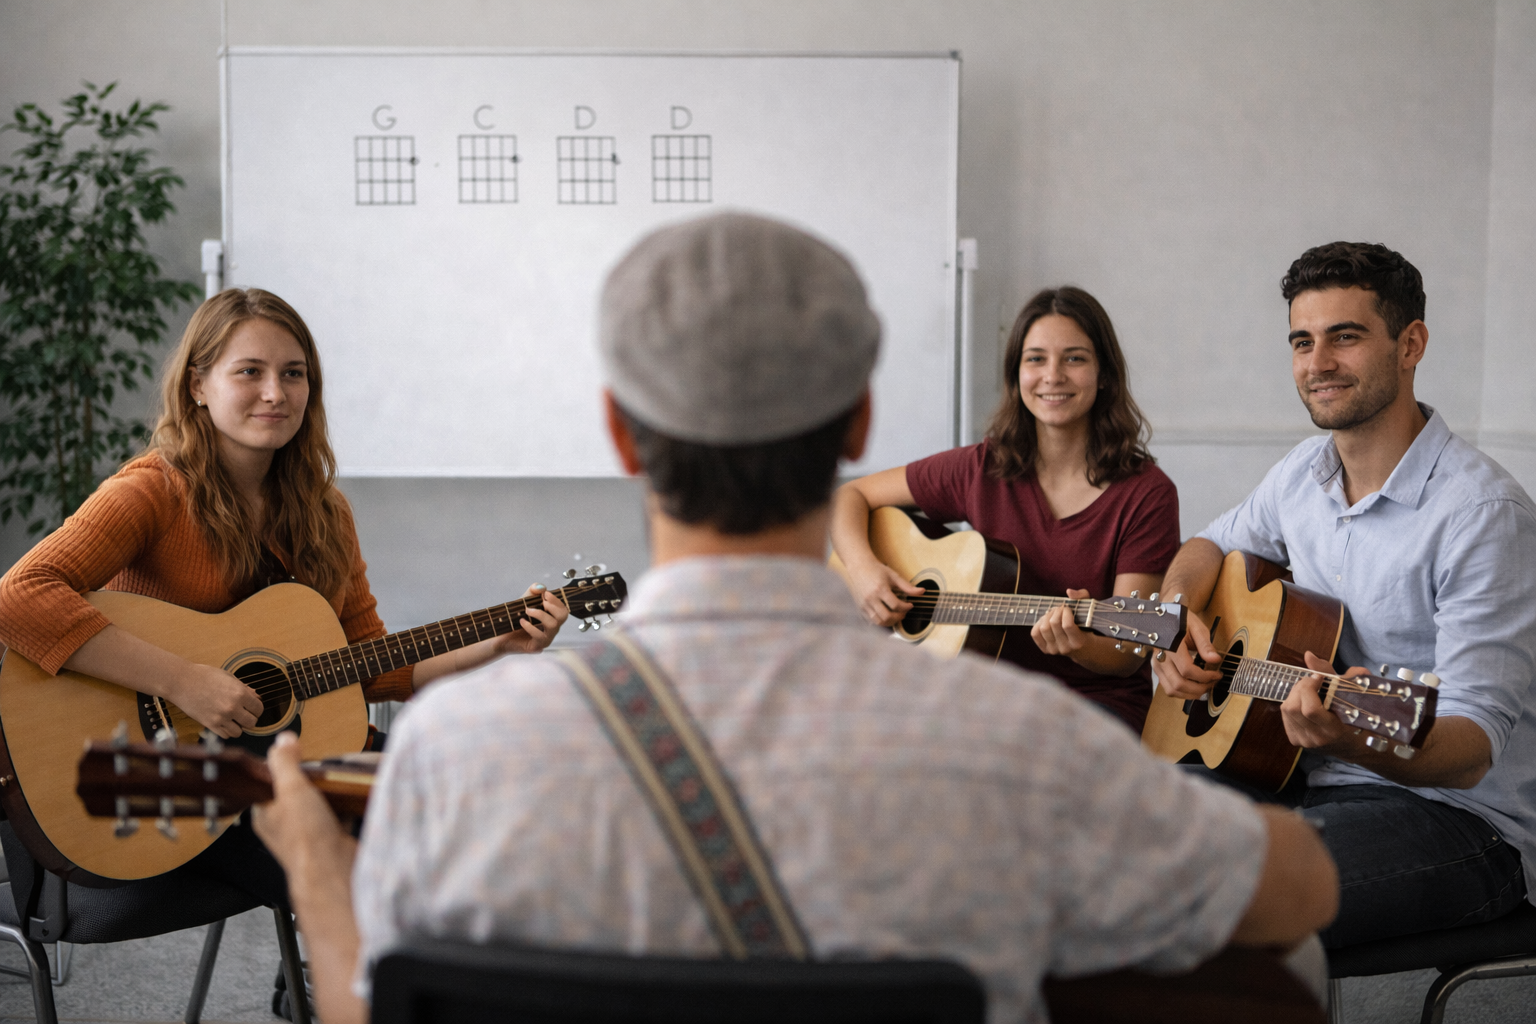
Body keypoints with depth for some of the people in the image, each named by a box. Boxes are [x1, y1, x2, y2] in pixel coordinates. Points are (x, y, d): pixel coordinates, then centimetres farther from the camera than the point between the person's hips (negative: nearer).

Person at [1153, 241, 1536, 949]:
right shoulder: (1306, 472, 6)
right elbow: (1214, 546, 25)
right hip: (1312, 784, 7)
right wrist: (1177, 619, 2)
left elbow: (1475, 745, -22)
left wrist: (1358, 738, -44)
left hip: (1455, 813, -7)